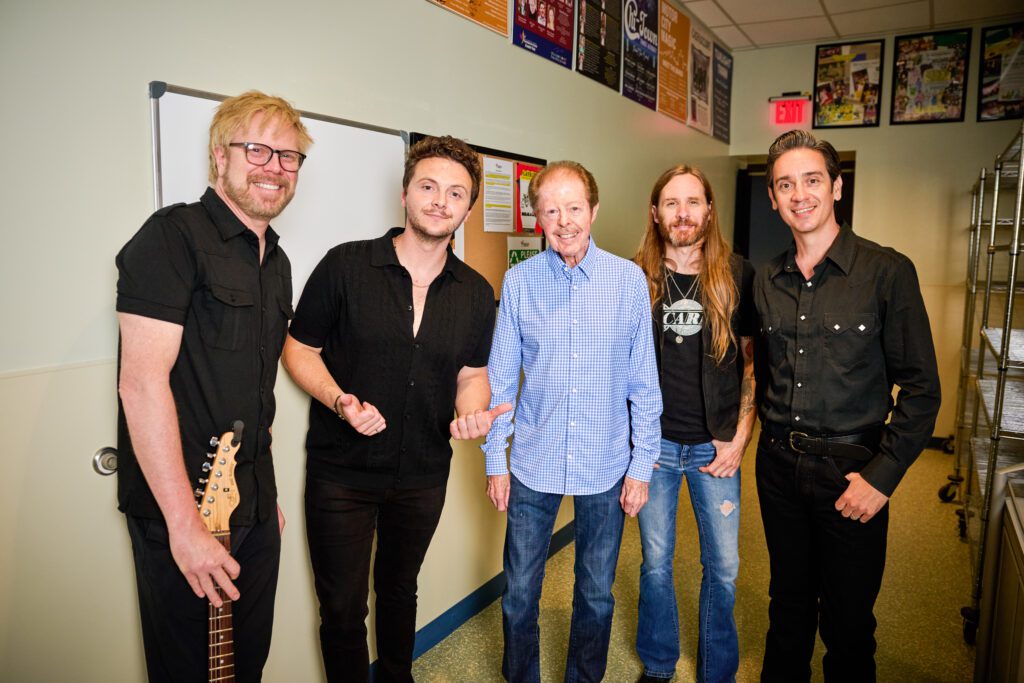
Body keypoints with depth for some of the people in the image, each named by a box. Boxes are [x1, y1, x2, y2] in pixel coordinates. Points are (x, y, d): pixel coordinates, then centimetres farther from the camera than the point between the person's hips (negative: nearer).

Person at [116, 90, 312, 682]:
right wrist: (185, 522, -22)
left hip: (253, 507, 8)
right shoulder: (174, 236, -14)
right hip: (180, 509, -7)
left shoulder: (276, 262, 12)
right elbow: (142, 379, -21)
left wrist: (267, 493, 18)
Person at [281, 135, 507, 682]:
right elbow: (299, 349, -6)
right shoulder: (345, 265, -12)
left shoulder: (477, 293, -1)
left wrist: (472, 412, -14)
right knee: (342, 609, 10)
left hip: (423, 475, 4)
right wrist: (340, 401, -23)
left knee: (399, 590, 25)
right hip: (341, 472, -3)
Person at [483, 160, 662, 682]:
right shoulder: (519, 281, -5)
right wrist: (495, 460, 1)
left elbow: (644, 381, -1)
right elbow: (501, 378, 1)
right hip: (534, 463, 0)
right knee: (519, 593, 11)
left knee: (596, 594, 16)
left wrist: (642, 464, -2)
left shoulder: (629, 279, -5)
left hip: (605, 465, 0)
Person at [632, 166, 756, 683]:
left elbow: (753, 360, 2)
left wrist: (740, 437, -5)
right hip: (653, 444, 0)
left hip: (715, 445, 0)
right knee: (656, 562, 12)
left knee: (722, 567, 8)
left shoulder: (738, 275, -2)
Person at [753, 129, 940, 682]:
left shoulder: (887, 271, -10)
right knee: (788, 603, 21)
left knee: (848, 622, 11)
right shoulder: (766, 281, 4)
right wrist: (769, 432, 5)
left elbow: (921, 387, -9)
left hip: (851, 470, -4)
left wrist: (882, 476, -13)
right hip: (778, 464, 4)